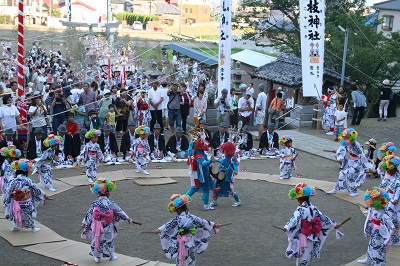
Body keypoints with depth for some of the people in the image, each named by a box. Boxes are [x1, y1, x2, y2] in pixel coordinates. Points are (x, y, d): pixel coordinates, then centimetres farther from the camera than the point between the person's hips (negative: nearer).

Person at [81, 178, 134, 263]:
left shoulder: (95, 203, -10)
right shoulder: (111, 203, -10)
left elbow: (89, 214, -6)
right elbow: (119, 211, -2)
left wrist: (84, 222, 4)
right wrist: (127, 218, 8)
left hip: (97, 227, 0)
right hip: (108, 228, 0)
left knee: (97, 241, 18)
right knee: (109, 241, 21)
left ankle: (97, 257, 27)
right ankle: (111, 255, 33)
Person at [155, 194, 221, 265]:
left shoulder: (177, 219, -16)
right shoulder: (192, 217, -4)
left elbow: (168, 225, -6)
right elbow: (203, 222, 6)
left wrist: (159, 230, 7)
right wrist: (213, 225, 20)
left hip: (181, 243, -3)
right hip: (191, 243, 3)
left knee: (180, 260, 8)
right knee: (191, 260, 15)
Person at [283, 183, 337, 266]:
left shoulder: (300, 209, -16)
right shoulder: (314, 209, 4)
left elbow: (295, 219, -32)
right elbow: (324, 218, 12)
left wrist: (287, 228, -42)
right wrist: (334, 225, 24)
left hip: (302, 239, -6)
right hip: (312, 239, 6)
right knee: (307, 258, 18)